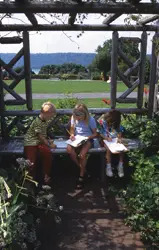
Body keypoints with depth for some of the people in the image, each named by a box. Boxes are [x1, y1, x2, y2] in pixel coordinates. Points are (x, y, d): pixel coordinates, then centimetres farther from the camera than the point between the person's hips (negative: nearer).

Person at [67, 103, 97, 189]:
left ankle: (81, 176, -7)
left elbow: (95, 134, -2)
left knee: (82, 154, -32)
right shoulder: (73, 118, -2)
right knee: (69, 149, -29)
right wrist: (72, 135, -10)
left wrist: (88, 137, -20)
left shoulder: (91, 120, -11)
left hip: (87, 140, -3)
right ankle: (81, 167, -6)